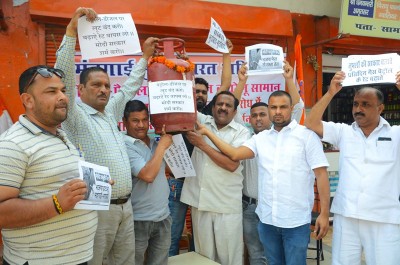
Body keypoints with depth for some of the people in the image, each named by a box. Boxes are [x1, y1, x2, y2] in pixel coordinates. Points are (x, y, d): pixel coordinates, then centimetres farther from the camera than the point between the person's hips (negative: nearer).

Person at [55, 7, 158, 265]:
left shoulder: (111, 112, 14)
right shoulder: (76, 115, -6)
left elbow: (130, 87, 25)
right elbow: (64, 75, -19)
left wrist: (145, 56, 25)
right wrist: (72, 30, -25)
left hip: (125, 206, 7)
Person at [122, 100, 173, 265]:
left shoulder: (155, 143, 7)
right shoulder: (125, 146, -15)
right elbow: (148, 175, -25)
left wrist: (166, 143, 6)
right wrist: (162, 146, -15)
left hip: (163, 217, 6)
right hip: (139, 220, -6)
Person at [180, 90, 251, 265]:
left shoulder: (241, 132, -1)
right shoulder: (201, 121, 8)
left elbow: (232, 164, -13)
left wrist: (202, 144, -12)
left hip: (227, 205, -2)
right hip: (199, 201, 3)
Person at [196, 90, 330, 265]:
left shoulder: (307, 135, -3)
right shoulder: (260, 138, 8)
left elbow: (321, 173, -7)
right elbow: (235, 154, -3)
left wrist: (324, 213, -12)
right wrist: (207, 132, -7)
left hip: (296, 221, -4)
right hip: (266, 218, 4)